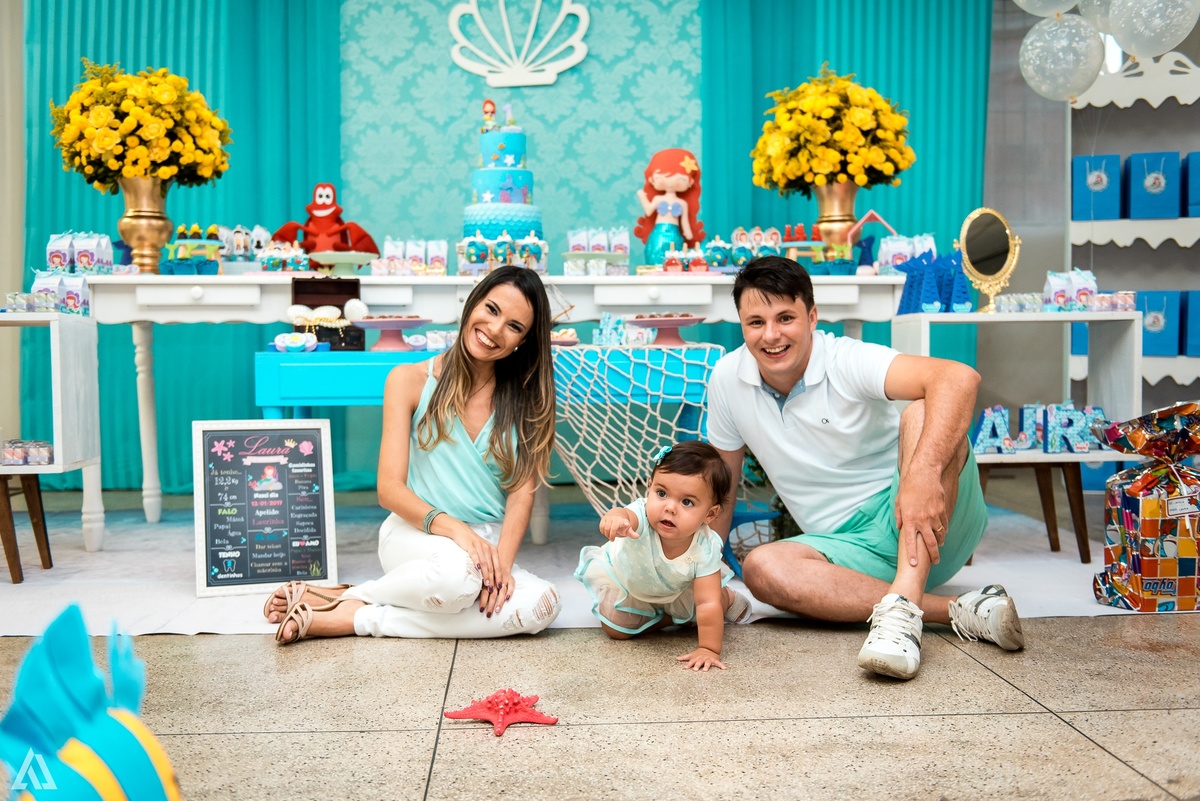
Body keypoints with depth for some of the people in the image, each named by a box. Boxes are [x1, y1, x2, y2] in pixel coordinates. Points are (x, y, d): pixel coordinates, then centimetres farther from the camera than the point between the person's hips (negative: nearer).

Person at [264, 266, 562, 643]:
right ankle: (342, 597, -13)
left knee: (542, 604, -31)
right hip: (415, 533, -4)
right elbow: (390, 489, -7)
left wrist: (502, 561, -20)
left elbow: (522, 492, -3)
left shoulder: (526, 397, 5)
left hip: (491, 543, 4)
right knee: (458, 571, -40)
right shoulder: (411, 380, -2)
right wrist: (451, 527, -24)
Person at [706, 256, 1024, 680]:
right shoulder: (727, 379, 0)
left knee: (921, 413, -30)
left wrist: (923, 473, -48)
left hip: (921, 522, -4)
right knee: (762, 568, -27)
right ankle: (958, 612, -28)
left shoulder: (848, 362, -15)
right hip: (852, 547, 4)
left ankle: (902, 607, -42)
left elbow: (960, 377, -33)